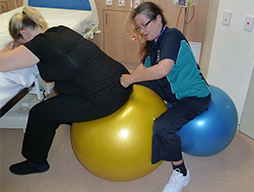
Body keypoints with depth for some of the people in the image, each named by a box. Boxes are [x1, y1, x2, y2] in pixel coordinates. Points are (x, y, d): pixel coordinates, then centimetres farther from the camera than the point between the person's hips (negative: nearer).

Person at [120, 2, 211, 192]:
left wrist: (131, 78, -28)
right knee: (136, 87, -1)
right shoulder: (153, 42, 5)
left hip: (194, 96, -9)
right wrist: (126, 81, -6)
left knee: (162, 126, -30)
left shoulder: (172, 36, -21)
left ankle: (181, 173, -6)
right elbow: (143, 66, 11)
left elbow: (163, 69, -37)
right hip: (170, 90, 9)